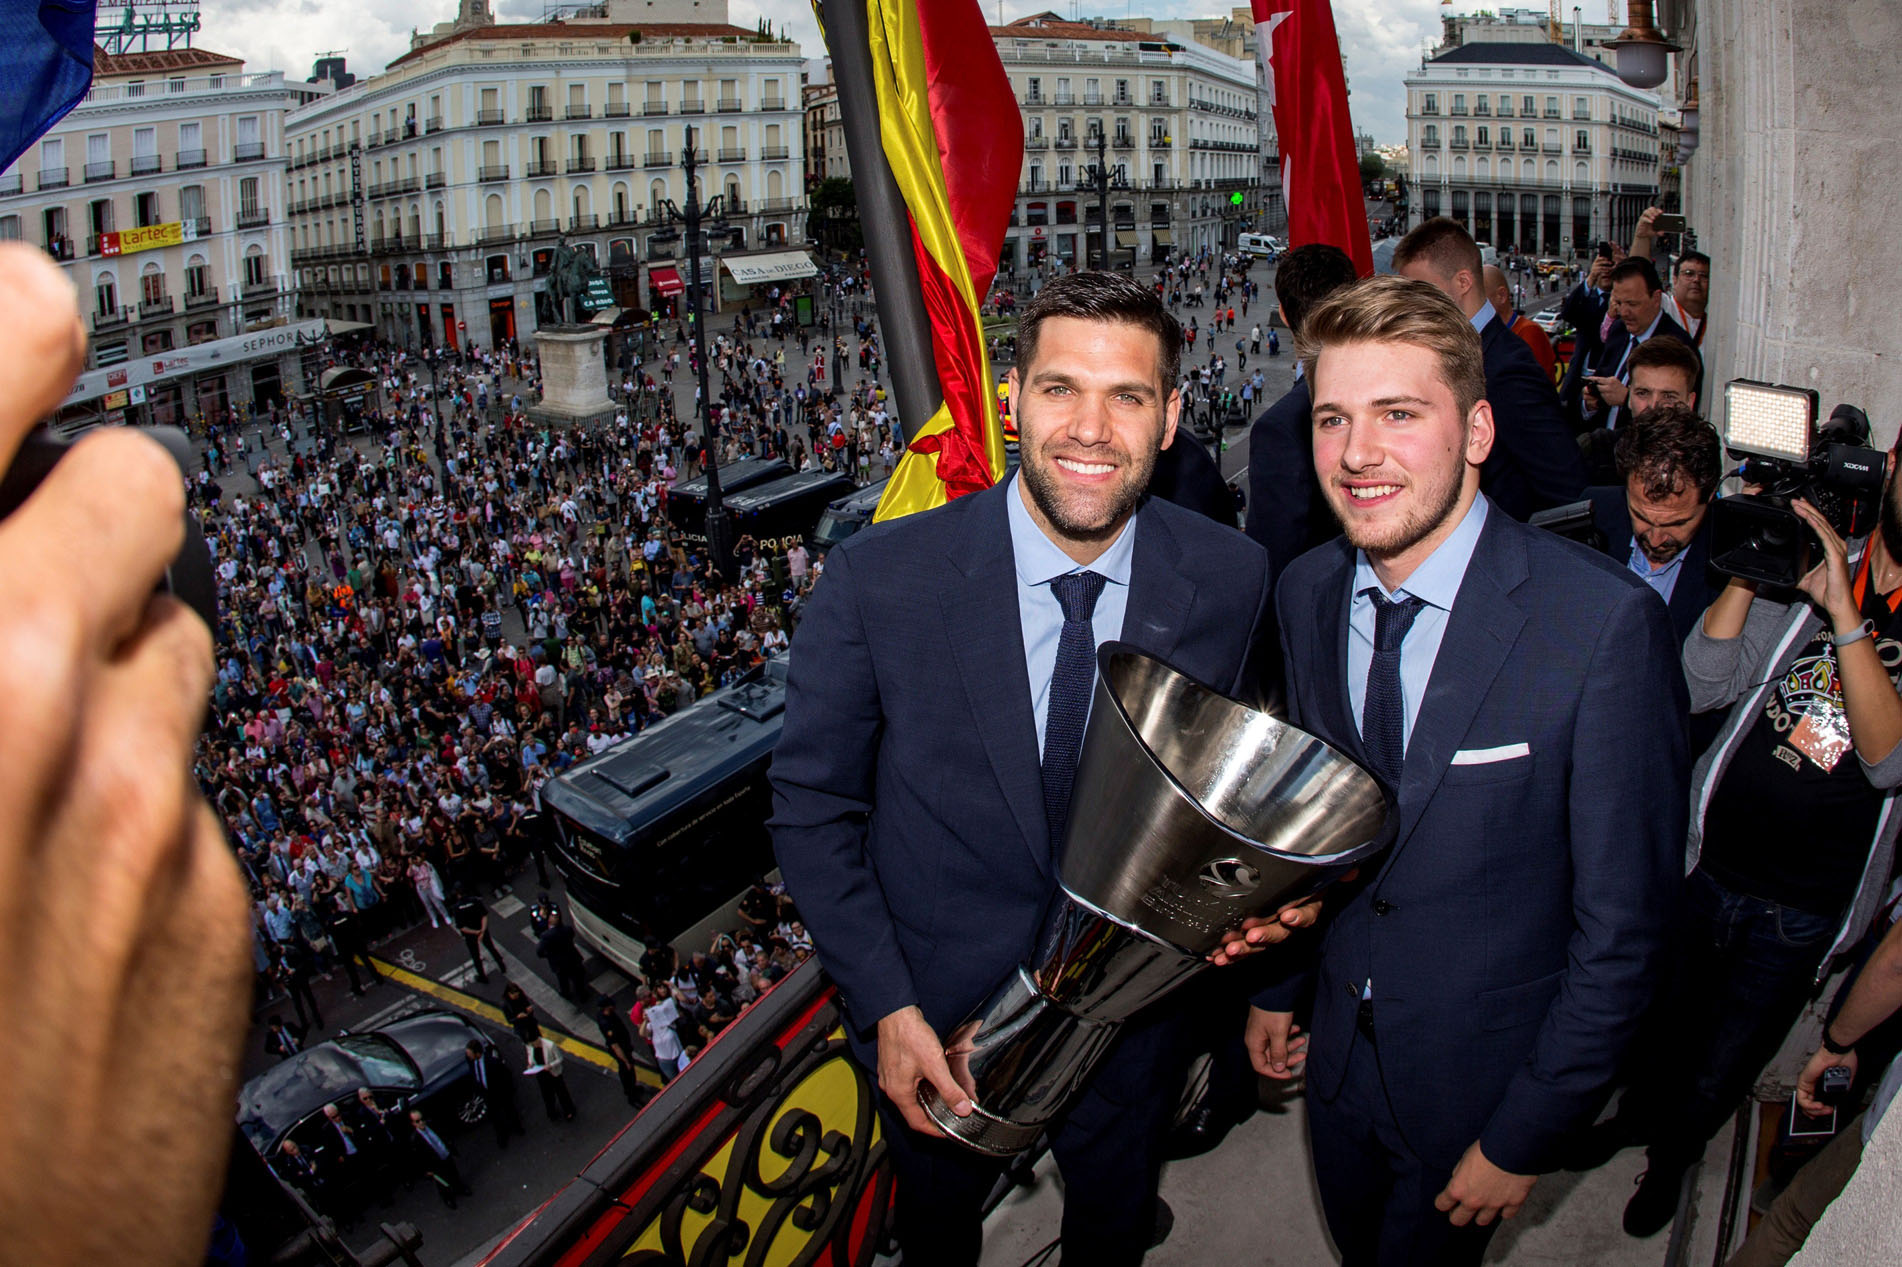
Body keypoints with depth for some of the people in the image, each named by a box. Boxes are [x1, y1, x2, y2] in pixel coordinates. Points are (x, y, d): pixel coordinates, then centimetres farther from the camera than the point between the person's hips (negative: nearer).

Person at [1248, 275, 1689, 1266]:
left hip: (1485, 1069, -4)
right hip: (1337, 1040, 5)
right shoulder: (1307, 592, -8)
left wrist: (1525, 1138, -15)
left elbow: (1621, 923, -20)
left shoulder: (1606, 622, -26)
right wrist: (1278, 984, 12)